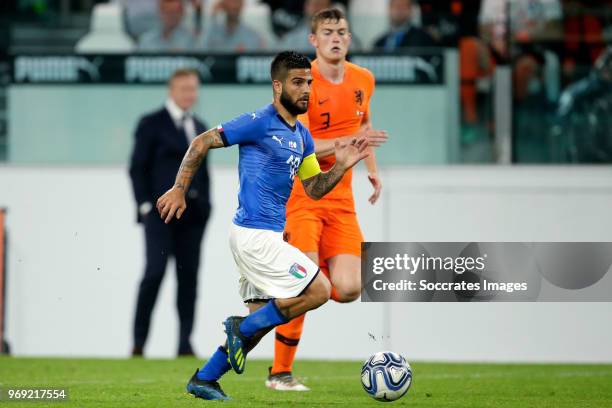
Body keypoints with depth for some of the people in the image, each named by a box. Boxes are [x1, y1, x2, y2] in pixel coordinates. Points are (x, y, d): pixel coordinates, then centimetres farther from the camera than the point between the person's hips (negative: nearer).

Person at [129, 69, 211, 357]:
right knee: (155, 271, -12)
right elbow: (137, 168, -2)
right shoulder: (151, 124, 1)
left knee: (188, 276, 1)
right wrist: (145, 205, -9)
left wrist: (205, 206, 11)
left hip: (192, 214, 5)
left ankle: (185, 342, 3)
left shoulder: (200, 128, 18)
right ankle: (139, 342, -7)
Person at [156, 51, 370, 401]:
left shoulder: (302, 136, 14)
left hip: (267, 237, 9)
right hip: (254, 235, -9)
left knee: (263, 317, 12)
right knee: (318, 290, -12)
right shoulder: (260, 122, -11)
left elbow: (314, 188, 17)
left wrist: (341, 167, 0)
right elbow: (201, 144, -9)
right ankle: (242, 329, -3)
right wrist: (179, 190, -11)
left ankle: (204, 380, 18)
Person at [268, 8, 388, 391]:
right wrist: (350, 141, -34)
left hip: (340, 198, 5)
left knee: (348, 289, -9)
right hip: (300, 195, -5)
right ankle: (280, 373, 2)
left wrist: (373, 169, 20)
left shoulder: (363, 80, 5)